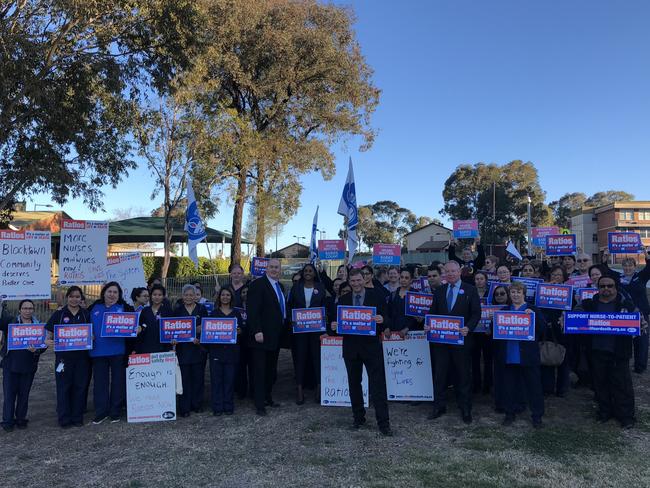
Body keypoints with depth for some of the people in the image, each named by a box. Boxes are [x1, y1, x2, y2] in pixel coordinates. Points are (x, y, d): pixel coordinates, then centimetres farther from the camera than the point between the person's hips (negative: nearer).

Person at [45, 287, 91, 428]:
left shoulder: (86, 315, 7)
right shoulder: (59, 314, 3)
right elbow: (49, 333, 3)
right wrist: (48, 341, -18)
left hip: (82, 356, 1)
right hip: (63, 356, -1)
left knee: (80, 386, 5)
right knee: (63, 387, 2)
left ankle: (77, 417, 17)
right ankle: (64, 419, 13)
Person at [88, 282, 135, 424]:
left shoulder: (124, 308, 3)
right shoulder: (94, 308, 11)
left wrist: (138, 328, -22)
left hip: (118, 350, -2)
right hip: (98, 351, 2)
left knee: (118, 381, 6)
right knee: (100, 382, 6)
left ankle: (115, 412, 17)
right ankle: (101, 412, 17)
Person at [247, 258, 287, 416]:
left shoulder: (280, 286, 15)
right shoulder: (257, 285, -11)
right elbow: (252, 310, -17)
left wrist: (283, 330, 14)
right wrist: (257, 331, -23)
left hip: (275, 337, 8)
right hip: (262, 336, -8)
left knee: (272, 370, 14)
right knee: (260, 370, -1)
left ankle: (268, 398, 26)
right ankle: (259, 405, 6)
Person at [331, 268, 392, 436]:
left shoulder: (376, 297, -2)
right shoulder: (343, 300, 7)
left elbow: (387, 322, -3)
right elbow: (339, 321, 10)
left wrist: (382, 320, -25)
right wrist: (334, 326, -12)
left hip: (371, 347, -3)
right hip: (351, 347, 3)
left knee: (378, 385, -3)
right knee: (354, 384, 13)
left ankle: (383, 422, 4)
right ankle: (358, 417, 28)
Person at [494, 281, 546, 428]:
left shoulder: (533, 311, 3)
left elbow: (543, 329, -9)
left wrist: (533, 316, -22)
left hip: (528, 356, -3)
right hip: (508, 356, 3)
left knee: (533, 386, 6)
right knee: (509, 386, 12)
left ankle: (537, 416, 19)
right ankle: (510, 414, 25)